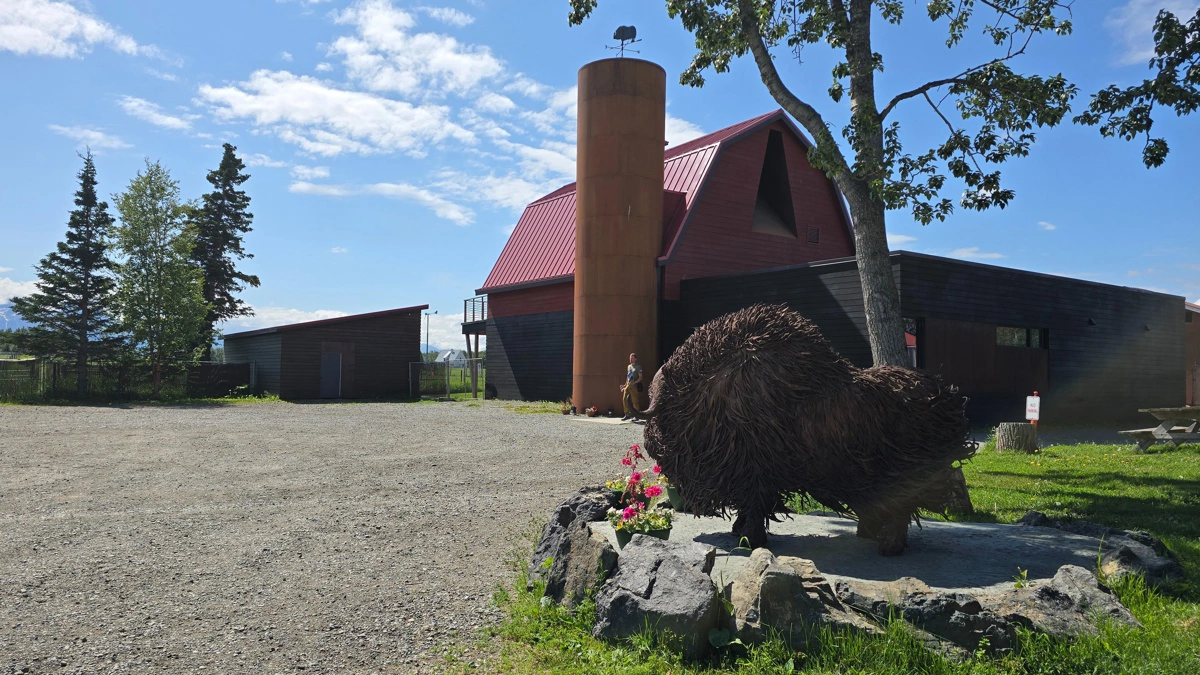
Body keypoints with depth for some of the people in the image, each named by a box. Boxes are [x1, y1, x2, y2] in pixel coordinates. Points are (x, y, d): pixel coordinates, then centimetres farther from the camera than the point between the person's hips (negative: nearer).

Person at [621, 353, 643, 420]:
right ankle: (627, 414, 9)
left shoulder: (638, 367, -2)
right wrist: (625, 386, 18)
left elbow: (640, 377, -7)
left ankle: (636, 415, 2)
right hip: (628, 386, 7)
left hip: (634, 386, -7)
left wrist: (634, 382, -20)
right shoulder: (629, 367, 18)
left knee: (635, 401, -5)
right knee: (624, 399, 1)